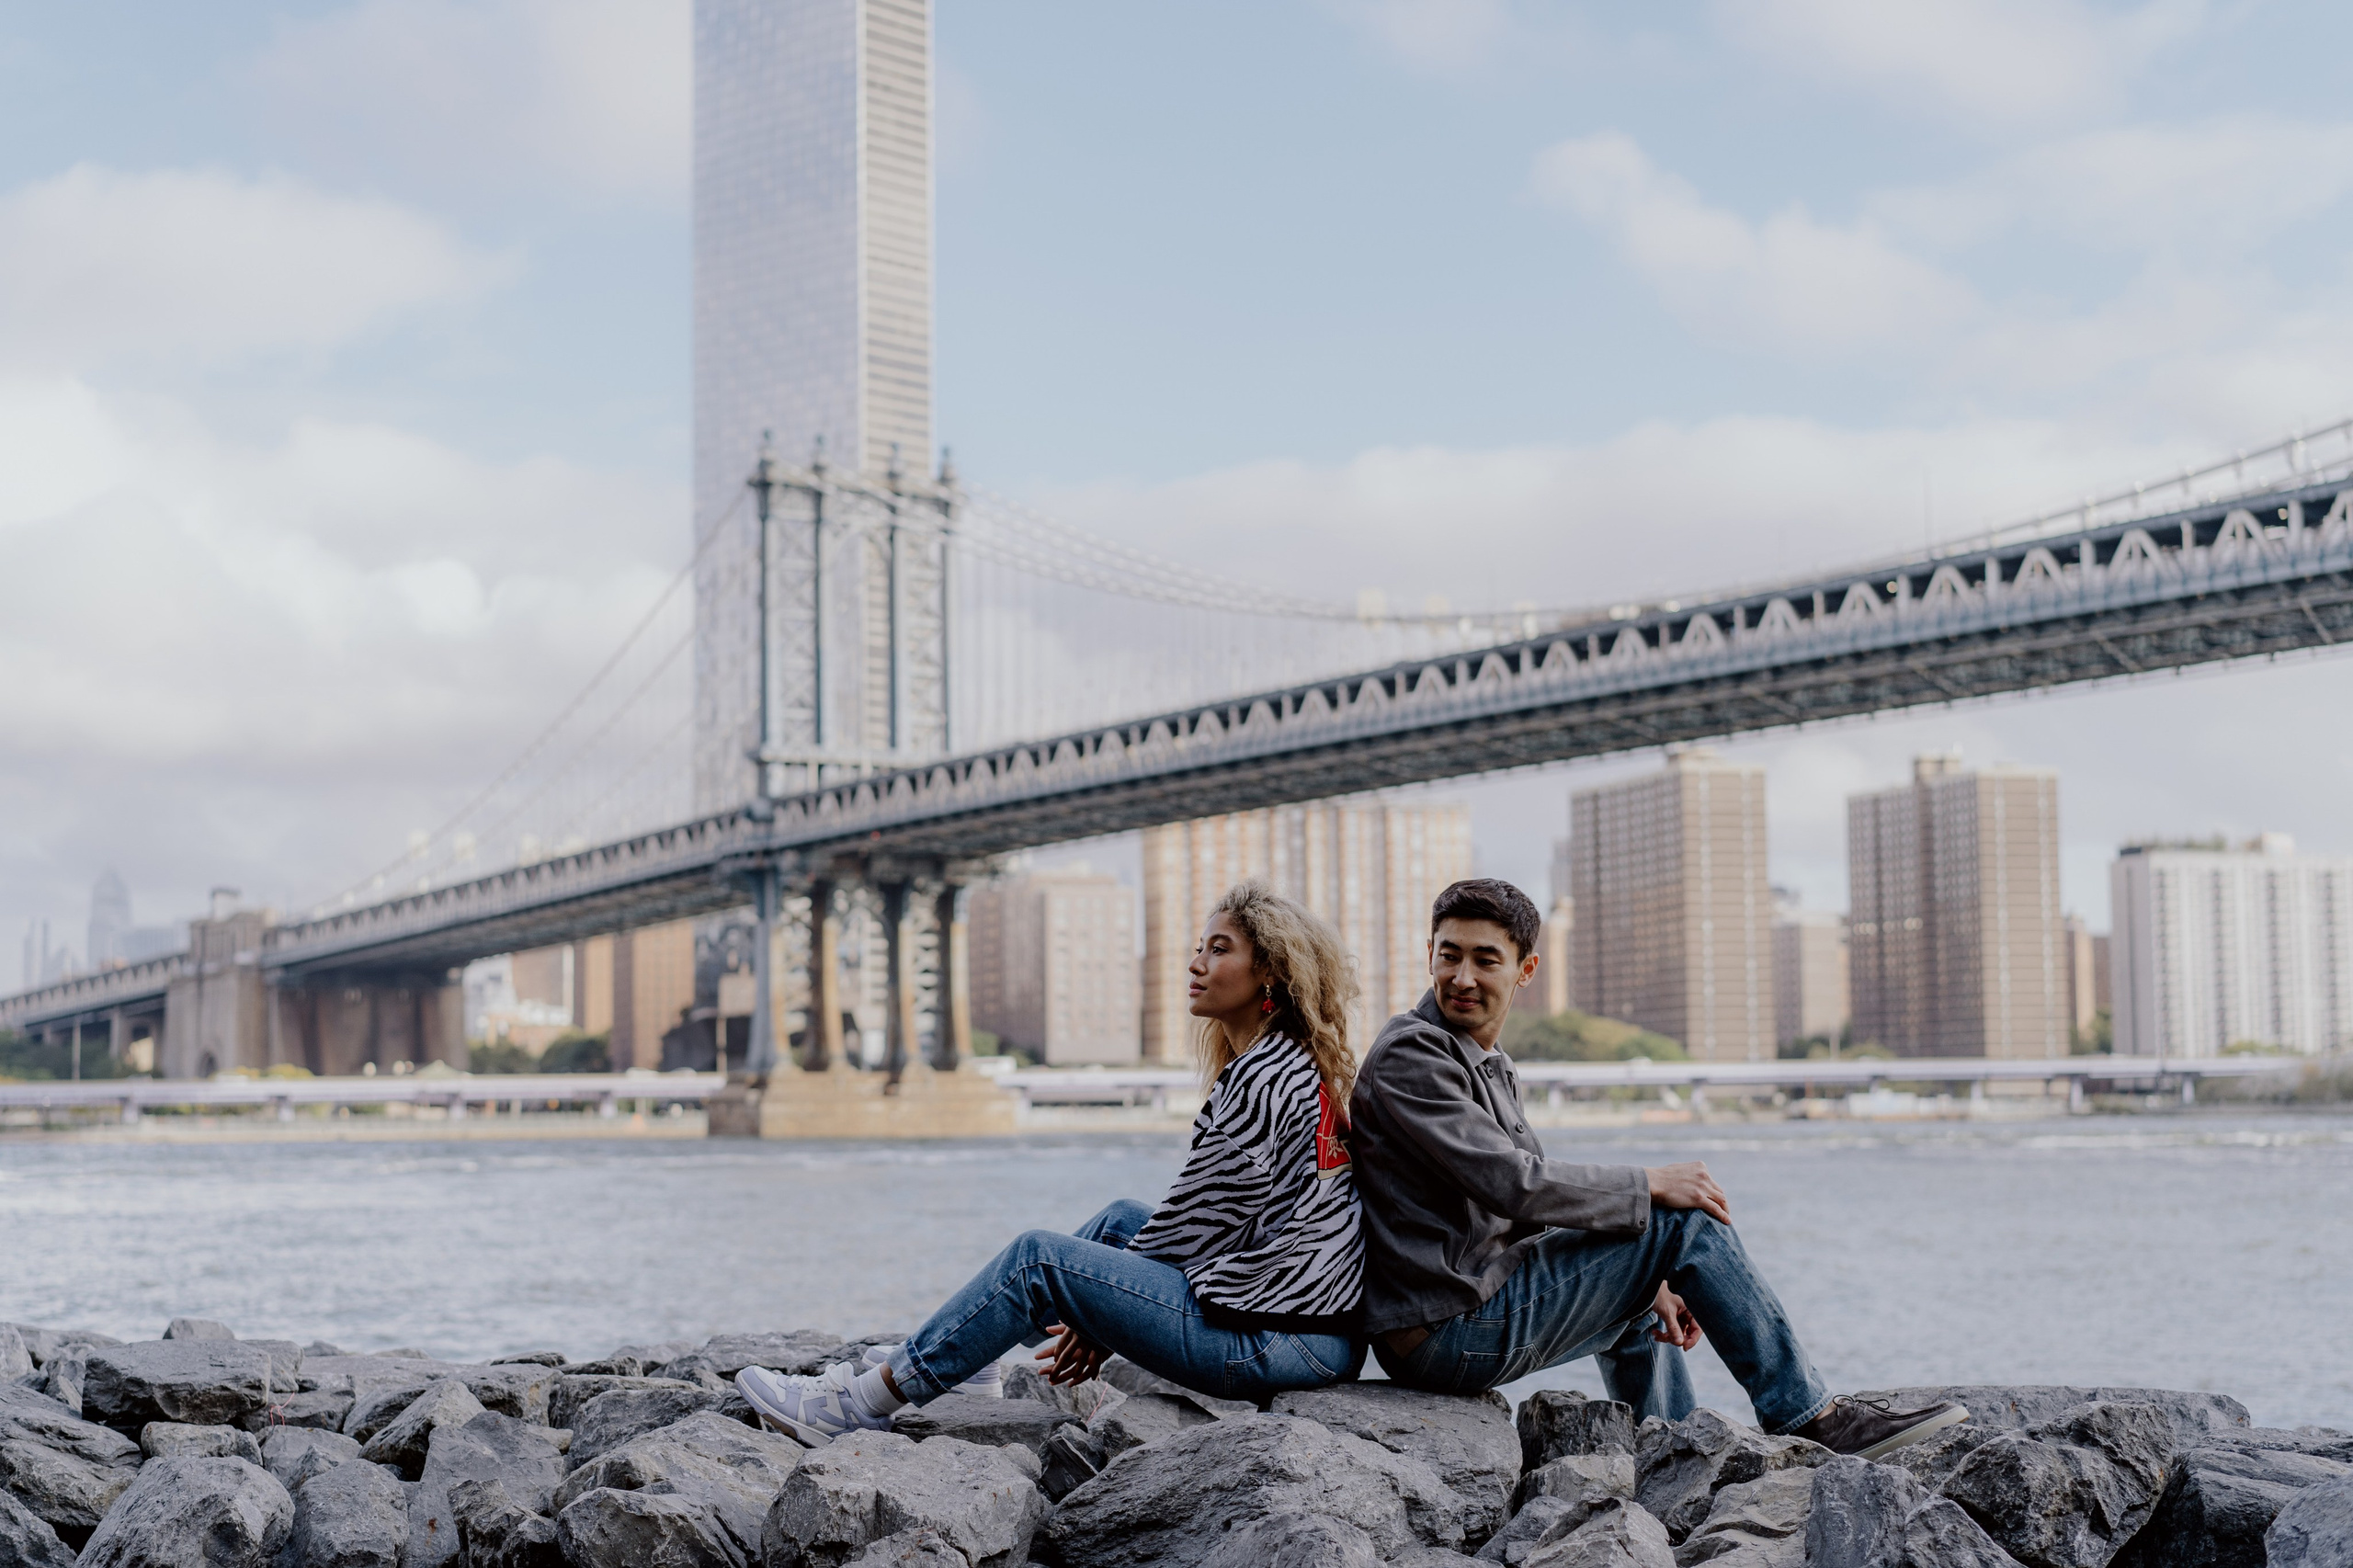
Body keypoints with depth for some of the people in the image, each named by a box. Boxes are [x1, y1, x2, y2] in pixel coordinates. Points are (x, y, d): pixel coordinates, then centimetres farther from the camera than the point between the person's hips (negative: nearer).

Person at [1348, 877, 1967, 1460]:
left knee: (1637, 1310, 35)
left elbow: (1529, 1205, 19)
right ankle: (1811, 1420, -2)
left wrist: (1645, 1281, 10)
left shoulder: (1486, 1064, 17)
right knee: (1686, 1219, -9)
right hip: (1448, 1332, -10)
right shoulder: (1411, 1055, -14)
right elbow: (1510, 1182, -22)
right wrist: (1650, 1186, -13)